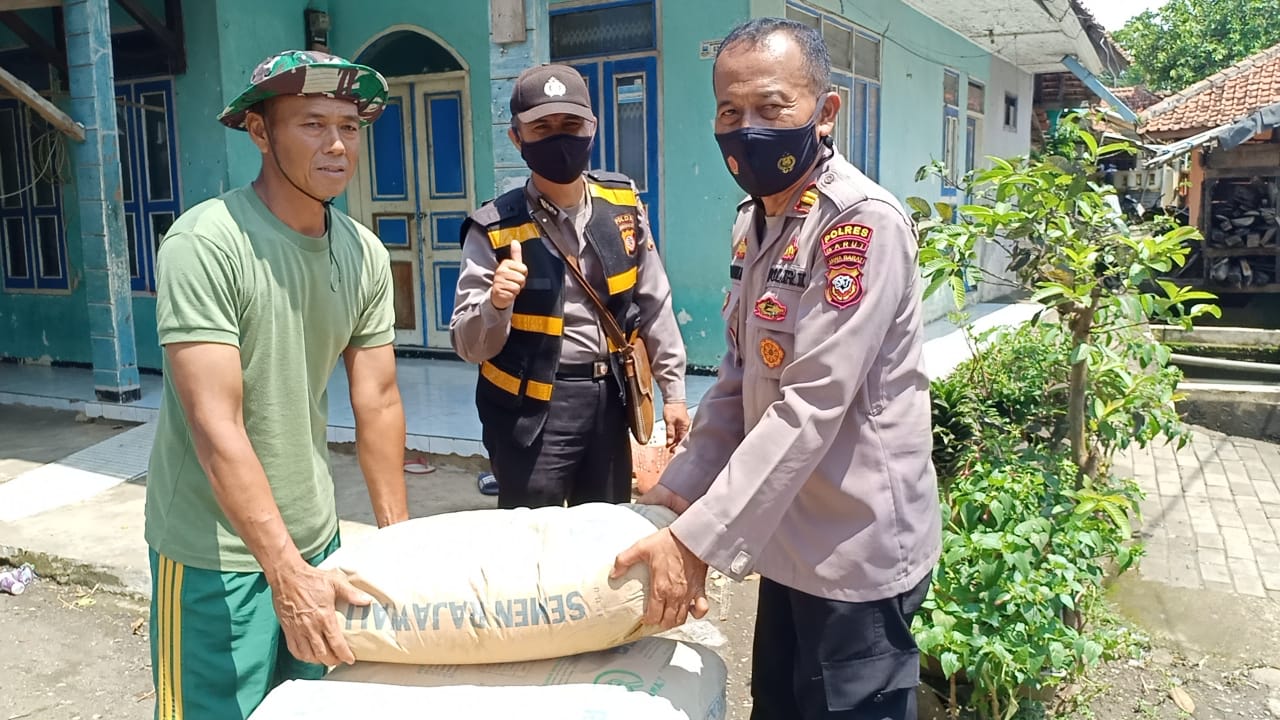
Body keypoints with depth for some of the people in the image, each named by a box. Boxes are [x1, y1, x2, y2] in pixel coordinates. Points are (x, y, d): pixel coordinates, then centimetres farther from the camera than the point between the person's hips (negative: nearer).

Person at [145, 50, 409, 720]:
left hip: (314, 534, 6)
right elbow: (217, 428, -23)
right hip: (217, 549, -5)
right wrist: (288, 573, -25)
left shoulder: (364, 253, -1)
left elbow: (378, 404, 2)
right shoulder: (205, 243, -20)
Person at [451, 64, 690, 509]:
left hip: (608, 397, 4)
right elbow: (468, 346, -8)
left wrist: (673, 390, 9)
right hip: (532, 408, -3)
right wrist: (495, 304, -28)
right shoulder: (495, 228, -11)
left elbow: (654, 304, 8)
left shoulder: (623, 205, 0)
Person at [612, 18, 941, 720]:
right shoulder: (752, 220, 6)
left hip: (857, 549, -7)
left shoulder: (862, 221, -20)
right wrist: (678, 490, 2)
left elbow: (810, 407, -25)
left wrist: (696, 539, -24)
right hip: (791, 537, 8)